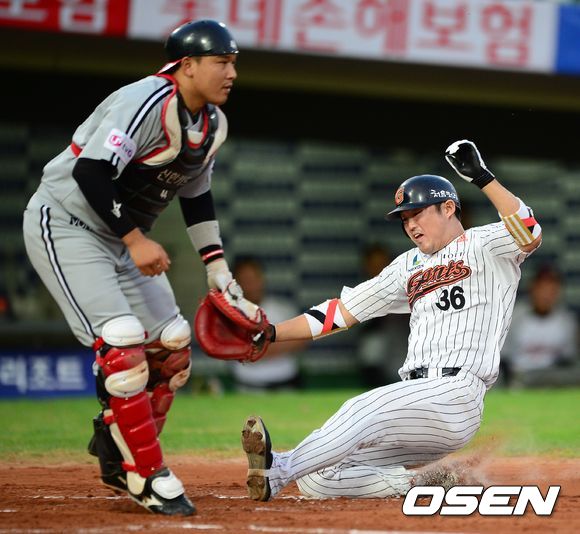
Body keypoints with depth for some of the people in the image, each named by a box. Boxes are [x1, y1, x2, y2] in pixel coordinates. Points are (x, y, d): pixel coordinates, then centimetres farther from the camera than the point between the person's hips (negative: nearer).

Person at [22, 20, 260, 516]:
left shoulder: (213, 124, 4)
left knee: (172, 346, 6)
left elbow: (196, 193, 18)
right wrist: (136, 240, -28)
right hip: (66, 222, -10)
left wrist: (218, 267, 12)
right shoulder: (147, 103, -25)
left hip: (124, 237, 10)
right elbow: (91, 173, -31)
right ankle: (149, 476, -11)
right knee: (122, 344, -19)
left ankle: (118, 458, 19)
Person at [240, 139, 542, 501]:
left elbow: (529, 234, -18)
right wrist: (270, 334, 13)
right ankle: (423, 478, -1)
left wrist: (481, 176, -18)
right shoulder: (410, 265, 25)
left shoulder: (482, 247, 4)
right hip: (414, 397, 8)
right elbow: (342, 311, 23)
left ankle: (278, 470, -47)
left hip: (456, 397, -8)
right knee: (315, 480, -6)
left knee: (364, 409, -35)